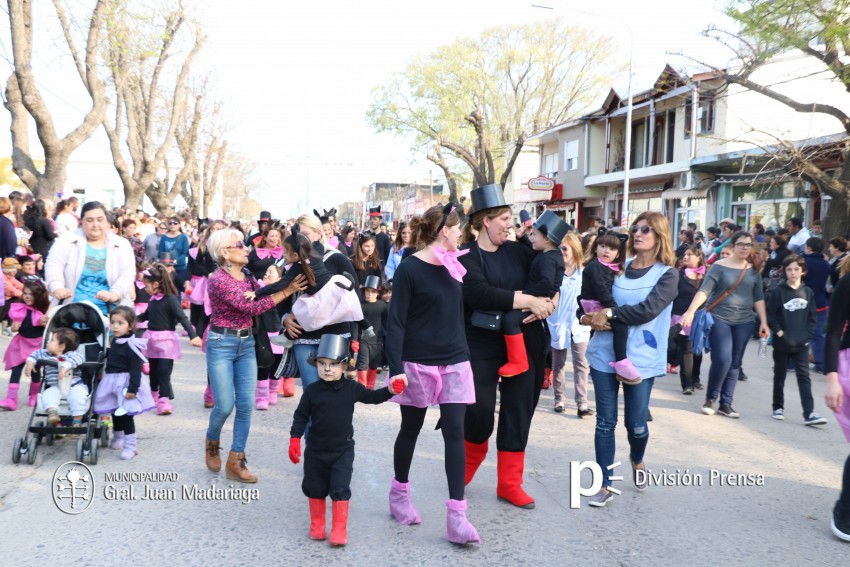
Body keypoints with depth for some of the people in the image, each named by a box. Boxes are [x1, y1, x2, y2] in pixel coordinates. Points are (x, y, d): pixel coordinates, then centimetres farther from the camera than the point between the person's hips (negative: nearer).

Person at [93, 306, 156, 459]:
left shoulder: (131, 345, -18)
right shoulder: (115, 341, 6)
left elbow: (136, 369, -19)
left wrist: (132, 389, -22)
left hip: (126, 383, -8)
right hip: (112, 382, 8)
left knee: (126, 415, -4)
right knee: (115, 413, 20)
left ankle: (130, 445, 5)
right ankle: (117, 438, 40)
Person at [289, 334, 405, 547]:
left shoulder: (352, 388, -4)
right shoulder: (312, 391, -7)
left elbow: (373, 397, 7)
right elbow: (301, 416, -1)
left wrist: (391, 390, -8)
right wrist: (295, 440, -8)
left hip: (343, 450, -1)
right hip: (316, 450, 1)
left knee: (340, 489, -4)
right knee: (315, 488, 11)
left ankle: (339, 530, 6)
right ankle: (317, 526, 28)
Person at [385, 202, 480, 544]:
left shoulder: (453, 266, 8)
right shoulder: (409, 269, -10)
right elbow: (395, 322, -13)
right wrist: (396, 368, -19)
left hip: (454, 361, 5)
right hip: (418, 362, -5)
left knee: (454, 432, -2)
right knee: (411, 429, 11)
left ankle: (456, 516, -2)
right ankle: (399, 494, 33)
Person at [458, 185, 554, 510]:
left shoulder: (517, 251, 8)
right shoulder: (466, 256, -7)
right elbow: (478, 293, -23)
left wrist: (548, 303, -14)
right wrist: (527, 301, -26)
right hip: (482, 345, -4)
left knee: (518, 410, 7)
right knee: (480, 409, -6)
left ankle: (509, 484, 18)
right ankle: (472, 456, 28)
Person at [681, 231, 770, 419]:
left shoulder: (753, 270, 8)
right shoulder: (719, 266, -6)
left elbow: (758, 297, 11)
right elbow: (704, 290, -15)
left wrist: (763, 322, 4)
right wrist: (691, 311, -27)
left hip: (744, 322, 4)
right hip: (719, 318, -4)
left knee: (735, 364, 6)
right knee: (722, 360, -14)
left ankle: (726, 404, 15)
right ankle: (710, 399, 7)